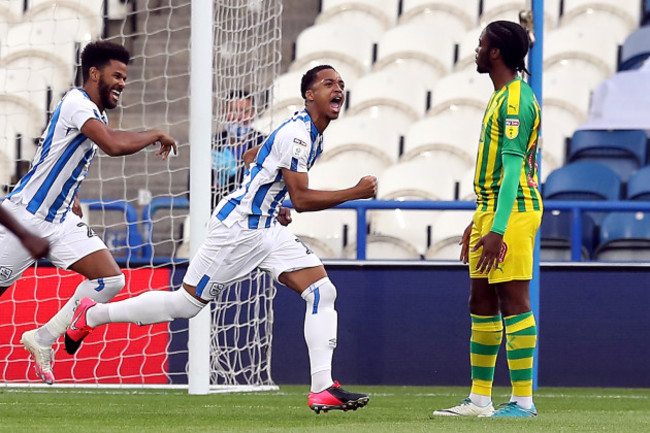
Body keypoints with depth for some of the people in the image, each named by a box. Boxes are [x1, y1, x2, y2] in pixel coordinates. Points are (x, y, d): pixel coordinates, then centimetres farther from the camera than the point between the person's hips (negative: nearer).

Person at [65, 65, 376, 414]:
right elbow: (301, 199, -25)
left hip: (267, 228, 9)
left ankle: (323, 390, -13)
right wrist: (356, 192, -22)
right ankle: (92, 314, 17)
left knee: (322, 291, -9)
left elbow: (252, 157, 26)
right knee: (186, 303, 0)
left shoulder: (311, 134, 11)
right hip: (236, 228, -9)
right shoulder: (296, 133, -20)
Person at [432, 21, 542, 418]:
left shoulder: (516, 100, -14)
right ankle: (480, 400, 15)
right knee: (482, 304, 11)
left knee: (514, 301, -9)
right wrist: (479, 221, 26)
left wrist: (497, 228, -25)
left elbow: (513, 167, -20)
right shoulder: (501, 98, 18)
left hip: (513, 212, -10)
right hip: (492, 211, 10)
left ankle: (523, 401, -8)